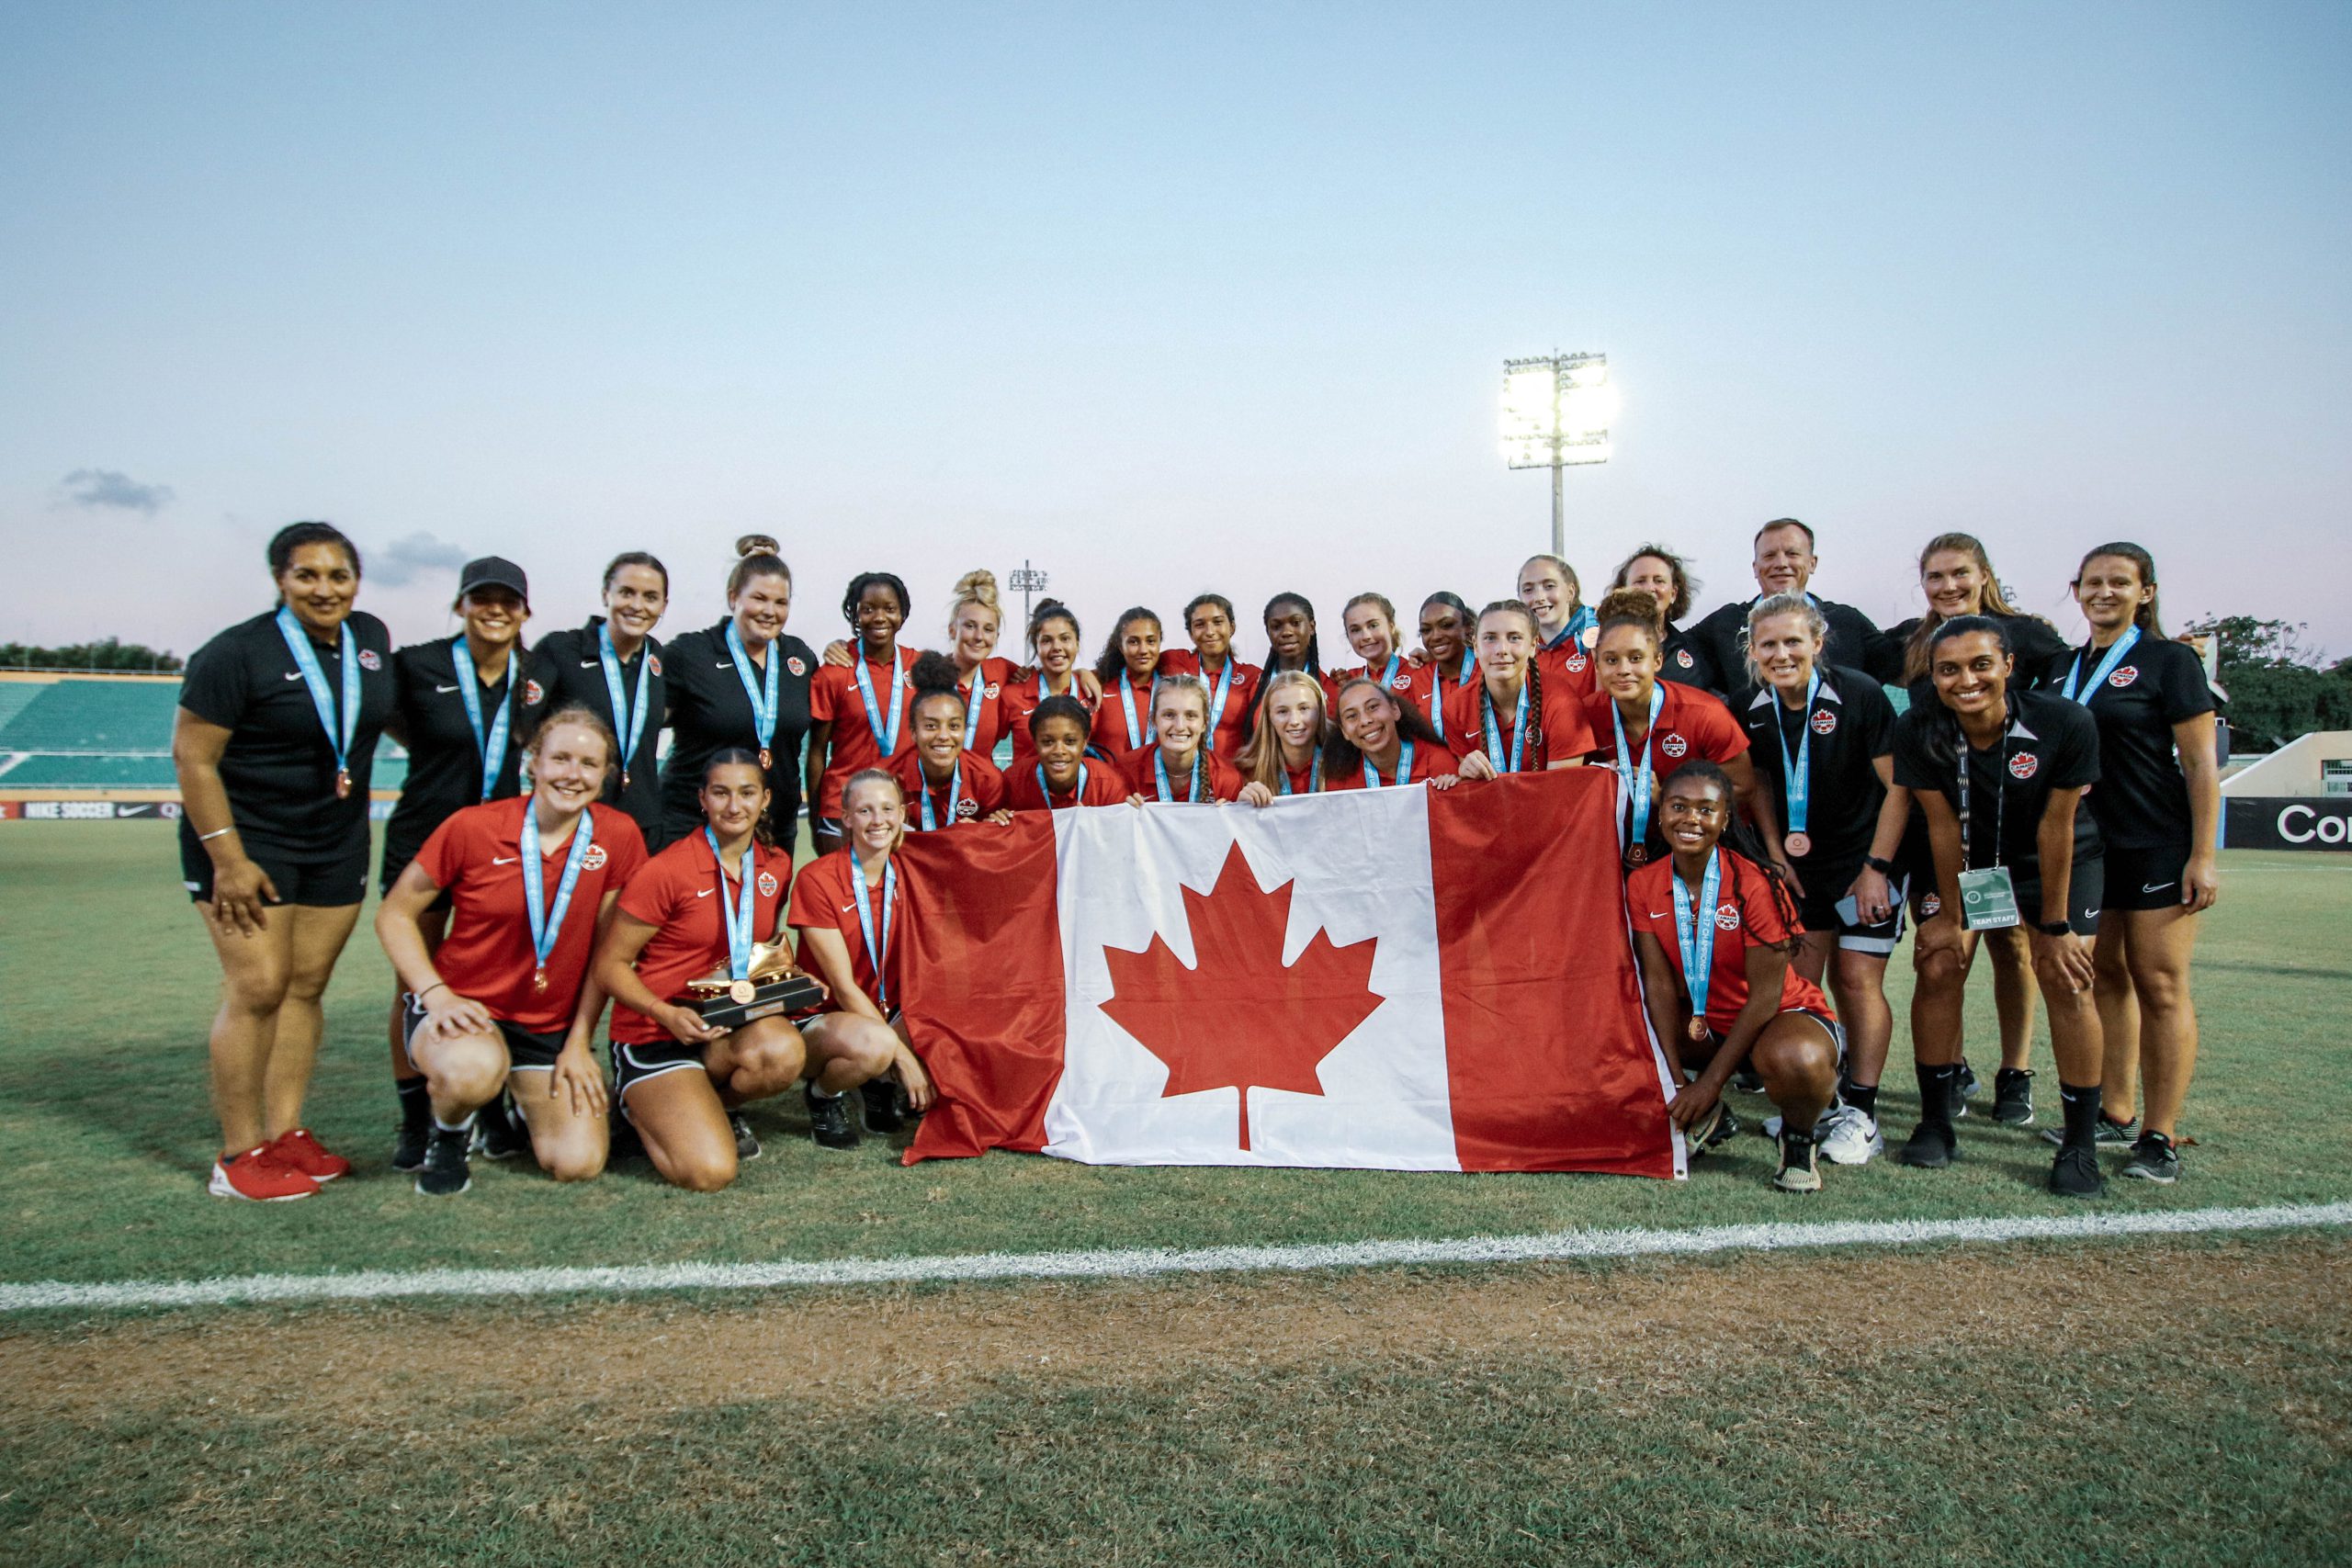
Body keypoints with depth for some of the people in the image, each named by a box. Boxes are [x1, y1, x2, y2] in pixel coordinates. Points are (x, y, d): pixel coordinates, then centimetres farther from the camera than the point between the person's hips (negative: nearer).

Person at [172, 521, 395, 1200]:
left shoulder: (371, 637, 5)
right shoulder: (237, 653, -13)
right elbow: (192, 758, -14)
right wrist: (228, 858, -19)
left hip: (338, 843, 6)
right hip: (248, 838, -6)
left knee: (307, 986, 7)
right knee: (259, 987, -8)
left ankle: (284, 1135, 15)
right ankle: (239, 1157, 0)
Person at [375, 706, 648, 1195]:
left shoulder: (619, 835, -7)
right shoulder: (472, 827, -12)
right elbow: (394, 915, -3)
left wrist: (579, 1042, -1)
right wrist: (436, 993, -17)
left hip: (554, 1026, 3)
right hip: (464, 1007, -2)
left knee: (578, 1164, -10)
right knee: (472, 1071, -38)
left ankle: (526, 1101, 26)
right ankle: (448, 1134, 1)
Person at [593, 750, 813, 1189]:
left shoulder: (777, 865, 4)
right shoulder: (667, 870, -14)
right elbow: (610, 965, -8)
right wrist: (669, 1015, -22)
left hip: (734, 1025, 5)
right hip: (654, 1034, -4)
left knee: (785, 1051, -33)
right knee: (710, 1171, -23)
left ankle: (718, 1104, 3)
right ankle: (639, 1104, 11)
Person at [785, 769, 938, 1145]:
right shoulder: (817, 878, -15)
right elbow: (843, 987, -18)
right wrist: (903, 1055, -22)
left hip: (886, 1016, 5)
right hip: (822, 1019, -5)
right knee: (874, 1044, -37)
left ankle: (881, 1083, 7)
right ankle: (823, 1094, -3)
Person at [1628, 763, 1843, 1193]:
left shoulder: (1755, 883, -21)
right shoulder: (1642, 885, -8)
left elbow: (1764, 995, -20)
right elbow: (1659, 984, -9)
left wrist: (1708, 1083, -22)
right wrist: (1678, 1083, -16)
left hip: (1781, 1014, -5)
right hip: (1702, 1022, 5)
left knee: (1797, 1061, -39)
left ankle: (1798, 1140, -1)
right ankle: (1708, 1118, 12)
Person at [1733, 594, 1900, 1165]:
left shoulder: (1860, 696, -17)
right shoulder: (1748, 710, -6)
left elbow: (1898, 787, -14)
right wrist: (1776, 853, 3)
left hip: (1865, 858, -4)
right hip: (1799, 863, 4)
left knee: (1856, 978, -6)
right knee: (1799, 978, 4)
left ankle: (1861, 1112, 5)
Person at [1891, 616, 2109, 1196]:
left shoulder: (2066, 724, -29)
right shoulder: (1918, 732, -25)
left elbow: (2056, 826, -22)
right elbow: (1943, 824, -17)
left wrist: (2055, 926, -14)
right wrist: (1950, 915, -10)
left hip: (2056, 861, -1)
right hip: (1966, 862, 1)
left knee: (2066, 983, -10)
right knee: (1938, 968, -8)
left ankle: (2081, 1144, 2)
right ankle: (1935, 1123, 7)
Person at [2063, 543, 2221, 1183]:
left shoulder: (2170, 660, -2)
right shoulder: (2064, 668, 13)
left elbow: (2202, 764, -6)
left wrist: (2202, 855, -12)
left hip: (2158, 848, -5)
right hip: (2086, 848, 6)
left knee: (2159, 985, -4)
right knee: (2104, 978, 9)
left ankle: (2161, 1135, 0)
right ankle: (2113, 1112, 19)